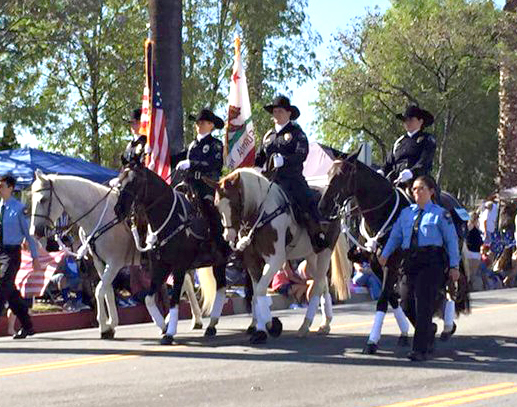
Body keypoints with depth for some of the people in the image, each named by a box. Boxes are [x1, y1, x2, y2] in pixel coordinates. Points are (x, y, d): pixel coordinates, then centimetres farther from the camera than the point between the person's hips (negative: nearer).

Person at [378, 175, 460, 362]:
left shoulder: (440, 214, 3)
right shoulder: (406, 213, 16)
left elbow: (451, 240, 2)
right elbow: (395, 236, 13)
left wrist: (454, 266, -2)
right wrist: (385, 254, 0)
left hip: (432, 261, -5)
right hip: (411, 261, 5)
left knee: (423, 304, -9)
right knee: (407, 305, 5)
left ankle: (420, 349, -5)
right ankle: (429, 330, 33)